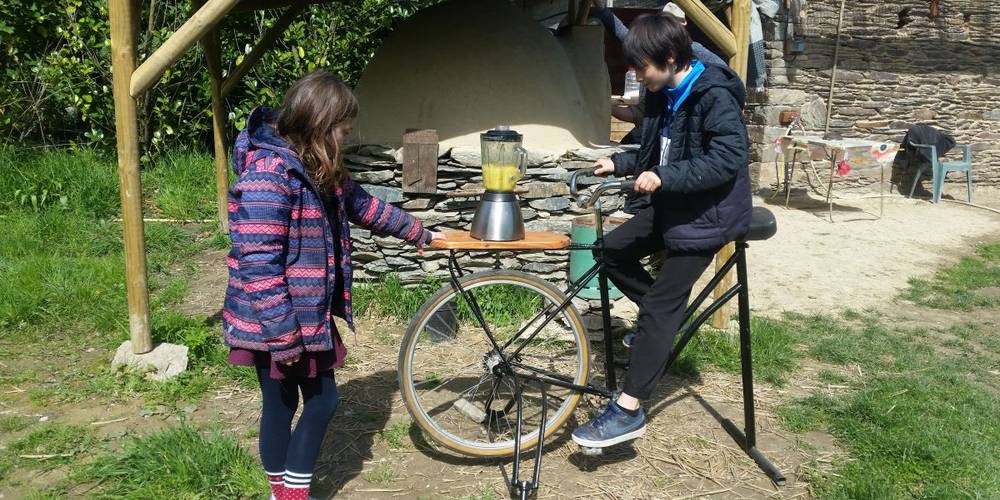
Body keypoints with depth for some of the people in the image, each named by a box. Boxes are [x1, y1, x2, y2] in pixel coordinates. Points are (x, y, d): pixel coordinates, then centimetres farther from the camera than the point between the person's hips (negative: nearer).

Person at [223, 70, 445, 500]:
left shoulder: (317, 168, 7)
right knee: (281, 406, 7)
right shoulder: (268, 171, -23)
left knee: (322, 400, 14)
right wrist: (283, 332, -24)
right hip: (275, 323, -9)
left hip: (311, 315, 9)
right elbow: (258, 262, -26)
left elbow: (362, 205, 22)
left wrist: (418, 233, 30)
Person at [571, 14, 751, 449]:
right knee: (612, 250, 6)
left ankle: (628, 411, -8)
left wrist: (663, 178, -32)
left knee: (660, 305, -11)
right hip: (672, 205, 9)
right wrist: (621, 163, 4)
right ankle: (668, 316, 23)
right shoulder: (664, 96, 7)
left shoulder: (715, 97, -20)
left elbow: (729, 159, -28)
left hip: (706, 213, -9)